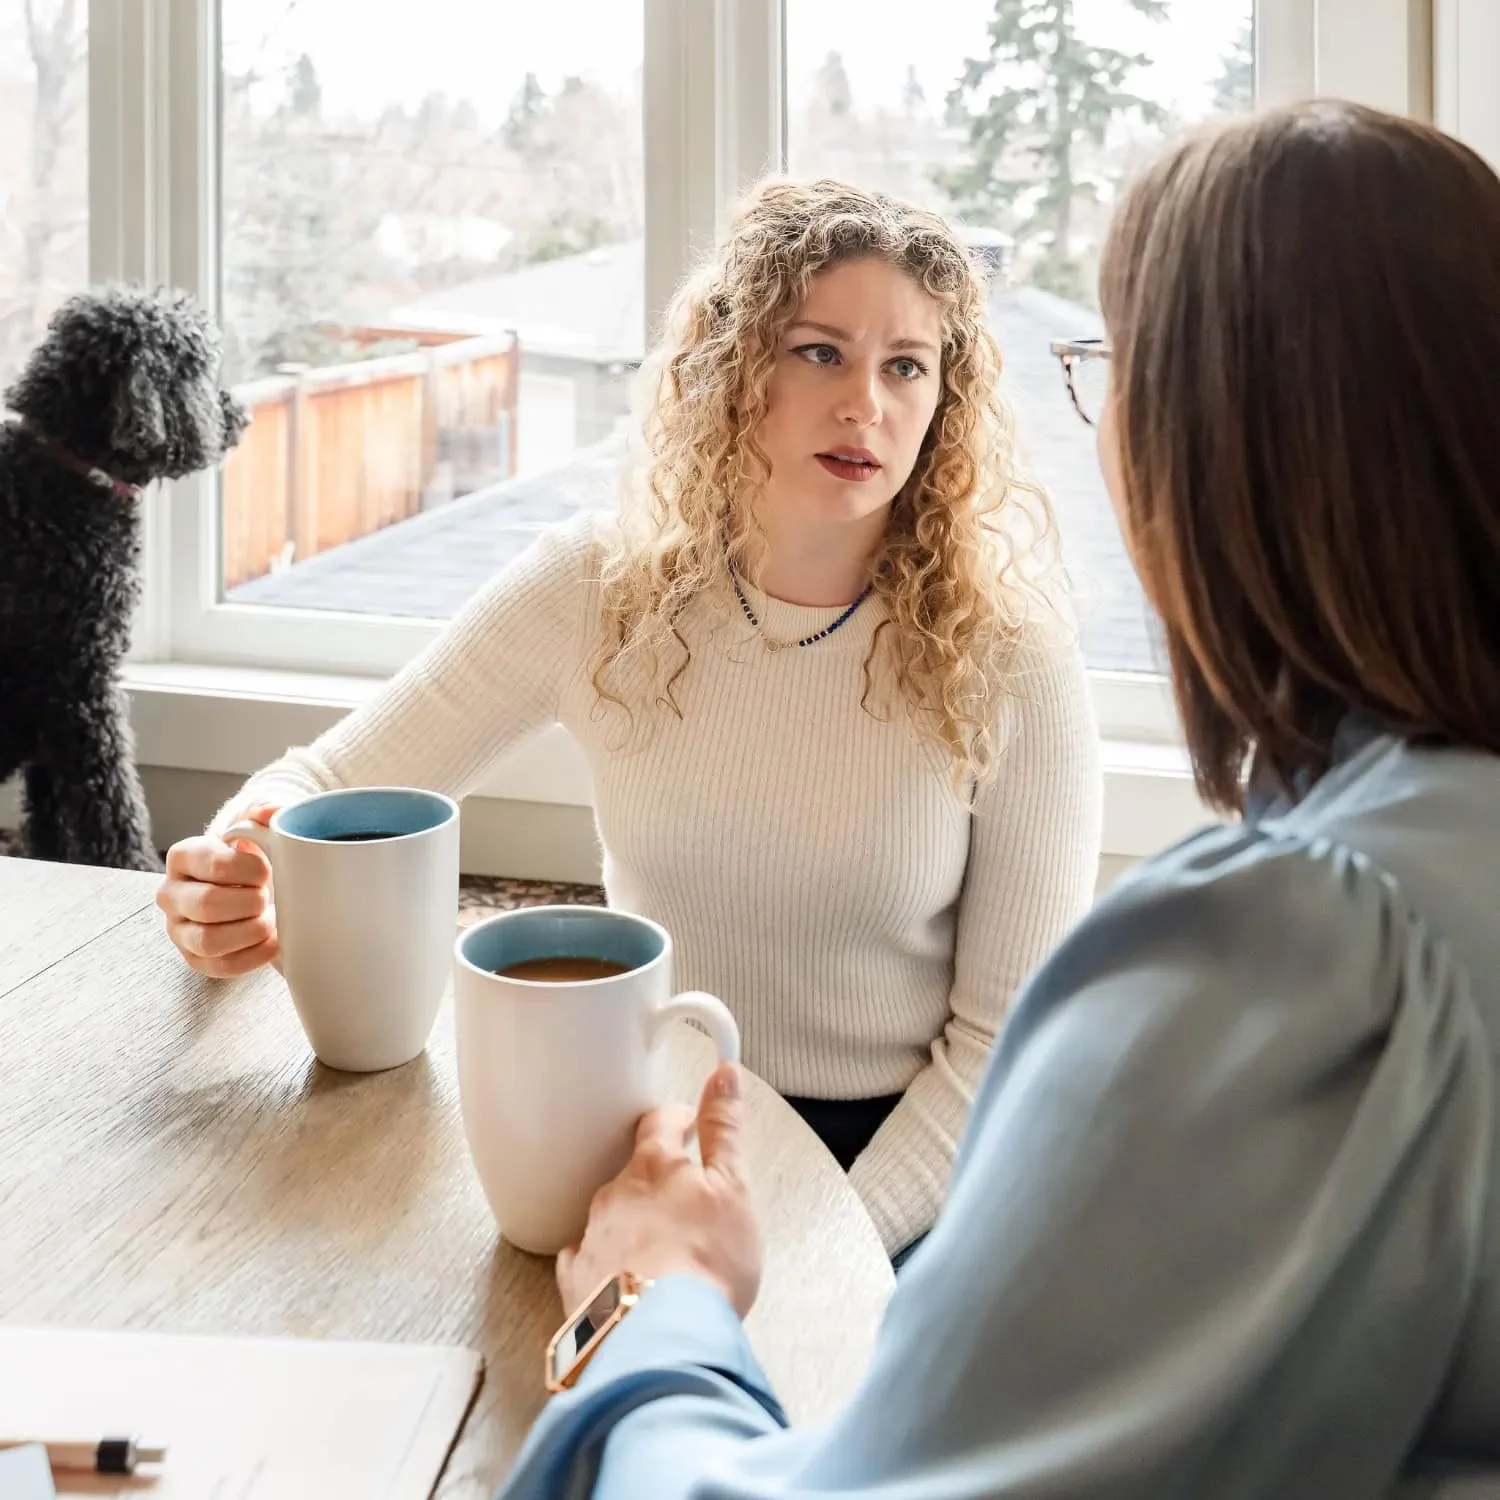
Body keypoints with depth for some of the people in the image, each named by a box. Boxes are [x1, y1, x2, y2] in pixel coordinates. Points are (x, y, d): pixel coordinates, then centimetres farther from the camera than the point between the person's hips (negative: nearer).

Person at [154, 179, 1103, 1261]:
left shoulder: (1009, 664, -11)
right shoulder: (597, 593, -5)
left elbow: (1010, 1035, -7)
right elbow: (332, 786, 1)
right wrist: (236, 888, -22)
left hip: (899, 1173, -2)